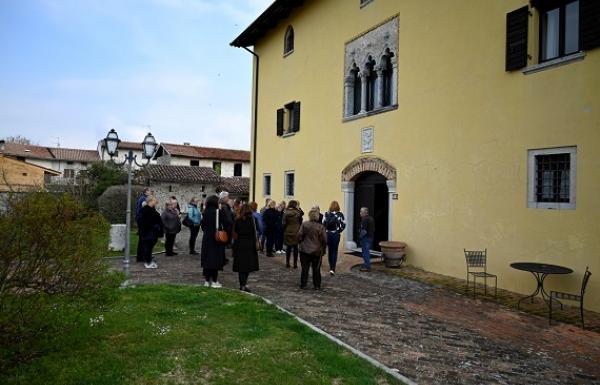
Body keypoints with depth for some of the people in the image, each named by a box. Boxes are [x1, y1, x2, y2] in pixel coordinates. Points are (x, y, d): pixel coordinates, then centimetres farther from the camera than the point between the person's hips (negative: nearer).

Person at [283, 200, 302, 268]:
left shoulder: (286, 213, -5)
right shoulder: (298, 213, -7)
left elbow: (284, 223, -2)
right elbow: (300, 222, 1)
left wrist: (284, 231, 8)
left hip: (288, 232, 1)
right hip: (296, 232, -1)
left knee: (288, 248, 9)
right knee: (295, 248, 5)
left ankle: (287, 263, 13)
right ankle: (295, 264, 8)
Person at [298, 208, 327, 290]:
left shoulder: (304, 224, -7)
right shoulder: (321, 227, -9)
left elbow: (299, 236, -6)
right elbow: (324, 240, -8)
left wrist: (301, 243, 13)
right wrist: (323, 250, 7)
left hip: (305, 250, 1)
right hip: (317, 251, -1)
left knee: (305, 268, 10)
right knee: (316, 269, 10)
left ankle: (303, 284, 14)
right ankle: (317, 285, 15)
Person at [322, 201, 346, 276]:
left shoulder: (326, 214, -3)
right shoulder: (340, 214, -5)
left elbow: (323, 223, -7)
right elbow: (343, 225, -8)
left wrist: (326, 230, 7)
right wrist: (339, 231, 5)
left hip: (328, 234, 2)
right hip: (336, 234, -1)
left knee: (329, 251, 15)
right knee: (334, 251, 1)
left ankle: (331, 267, 23)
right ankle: (332, 269, -10)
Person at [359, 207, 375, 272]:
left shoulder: (365, 219, -18)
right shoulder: (371, 218, 13)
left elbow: (364, 230, -23)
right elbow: (373, 229, 18)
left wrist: (360, 236, -13)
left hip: (365, 238, -10)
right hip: (370, 237, 10)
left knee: (365, 252, -4)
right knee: (367, 252, 17)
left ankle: (367, 267, -2)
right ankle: (367, 266, 24)